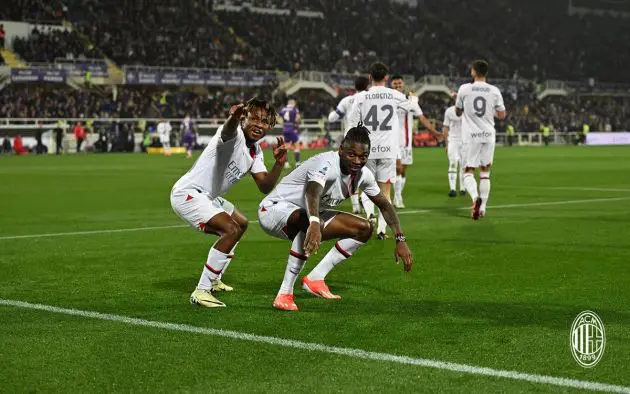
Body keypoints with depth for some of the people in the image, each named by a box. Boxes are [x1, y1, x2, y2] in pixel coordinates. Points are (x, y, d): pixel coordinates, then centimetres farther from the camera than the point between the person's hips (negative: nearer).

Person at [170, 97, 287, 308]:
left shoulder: (255, 152, 8)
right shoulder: (235, 135, -19)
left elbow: (264, 187, 1)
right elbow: (228, 131, -46)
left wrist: (279, 164, -16)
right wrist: (233, 118, -69)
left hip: (208, 197, 11)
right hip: (188, 194, -11)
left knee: (241, 224, 29)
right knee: (231, 230, -25)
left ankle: (213, 280, 40)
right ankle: (201, 292, -19)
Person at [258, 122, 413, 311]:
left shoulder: (363, 174, -5)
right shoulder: (327, 164, -30)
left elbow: (385, 205, 8)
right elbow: (312, 193, -50)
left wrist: (400, 240, -1)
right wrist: (314, 223, -69)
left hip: (306, 214, 9)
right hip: (275, 208, -9)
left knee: (364, 229, 3)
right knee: (309, 224, -41)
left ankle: (315, 278, -5)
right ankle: (284, 294, -33)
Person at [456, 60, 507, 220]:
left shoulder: (464, 89, -4)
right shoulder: (494, 91, 0)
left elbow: (458, 112, 9)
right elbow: (502, 115, 6)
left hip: (471, 136, -2)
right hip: (489, 135, 2)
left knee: (468, 171, 3)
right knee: (485, 172, 13)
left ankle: (475, 197, -26)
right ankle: (482, 208, 11)